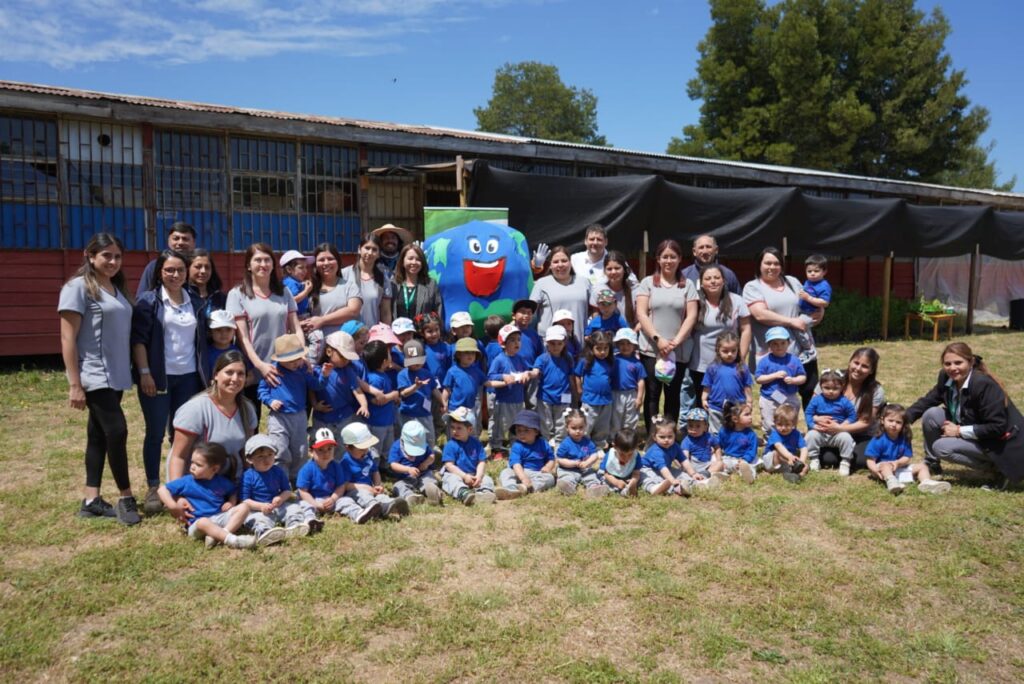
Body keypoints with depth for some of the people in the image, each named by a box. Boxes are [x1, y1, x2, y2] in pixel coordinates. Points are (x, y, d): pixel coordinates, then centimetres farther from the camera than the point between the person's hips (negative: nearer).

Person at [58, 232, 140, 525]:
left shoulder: (116, 288, 12)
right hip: (95, 377, -8)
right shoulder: (78, 287, -9)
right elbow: (67, 339, -13)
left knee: (99, 435, 11)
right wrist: (75, 384, -16)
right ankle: (126, 499, 3)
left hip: (116, 376, 8)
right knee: (116, 431, -9)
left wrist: (135, 372, 12)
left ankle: (91, 500, 18)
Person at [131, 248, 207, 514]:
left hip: (188, 377, 3)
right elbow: (138, 339, -7)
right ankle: (153, 489, 11)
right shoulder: (148, 300, -2)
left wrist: (203, 374, 9)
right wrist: (144, 372, -14)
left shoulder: (196, 302, 11)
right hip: (157, 376, -3)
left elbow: (201, 340, 14)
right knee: (156, 433, 2)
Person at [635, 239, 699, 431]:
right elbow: (641, 314, -2)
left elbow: (691, 316, 1)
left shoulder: (687, 285, 9)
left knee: (673, 394, 6)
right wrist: (658, 338, -13)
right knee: (652, 394, 0)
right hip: (651, 349, -1)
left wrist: (676, 341, -11)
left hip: (679, 351, 1)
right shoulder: (647, 282, 6)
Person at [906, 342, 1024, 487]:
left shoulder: (984, 385, -29)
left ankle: (995, 469, -7)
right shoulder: (946, 378, -8)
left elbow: (997, 428, -28)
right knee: (931, 414, -9)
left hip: (999, 443, -8)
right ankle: (931, 464, 9)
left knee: (942, 447, -22)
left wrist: (959, 431, -23)